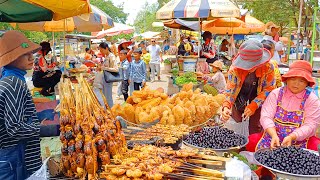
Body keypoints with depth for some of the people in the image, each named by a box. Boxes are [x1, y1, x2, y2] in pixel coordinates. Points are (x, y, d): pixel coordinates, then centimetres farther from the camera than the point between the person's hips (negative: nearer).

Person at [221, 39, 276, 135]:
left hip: (257, 95, 0)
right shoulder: (235, 68, -30)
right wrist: (226, 107, -45)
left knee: (255, 125, 4)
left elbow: (268, 89, -18)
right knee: (237, 119, 6)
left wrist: (254, 105, -27)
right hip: (240, 94, 0)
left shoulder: (268, 68, -28)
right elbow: (230, 90, -28)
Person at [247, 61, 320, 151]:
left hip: (300, 141, 0)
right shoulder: (276, 94, 1)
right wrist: (274, 135, -26)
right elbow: (266, 117, -9)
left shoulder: (312, 99, -1)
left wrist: (291, 137, -27)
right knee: (251, 141, -23)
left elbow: (310, 125, -10)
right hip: (273, 136, 1)